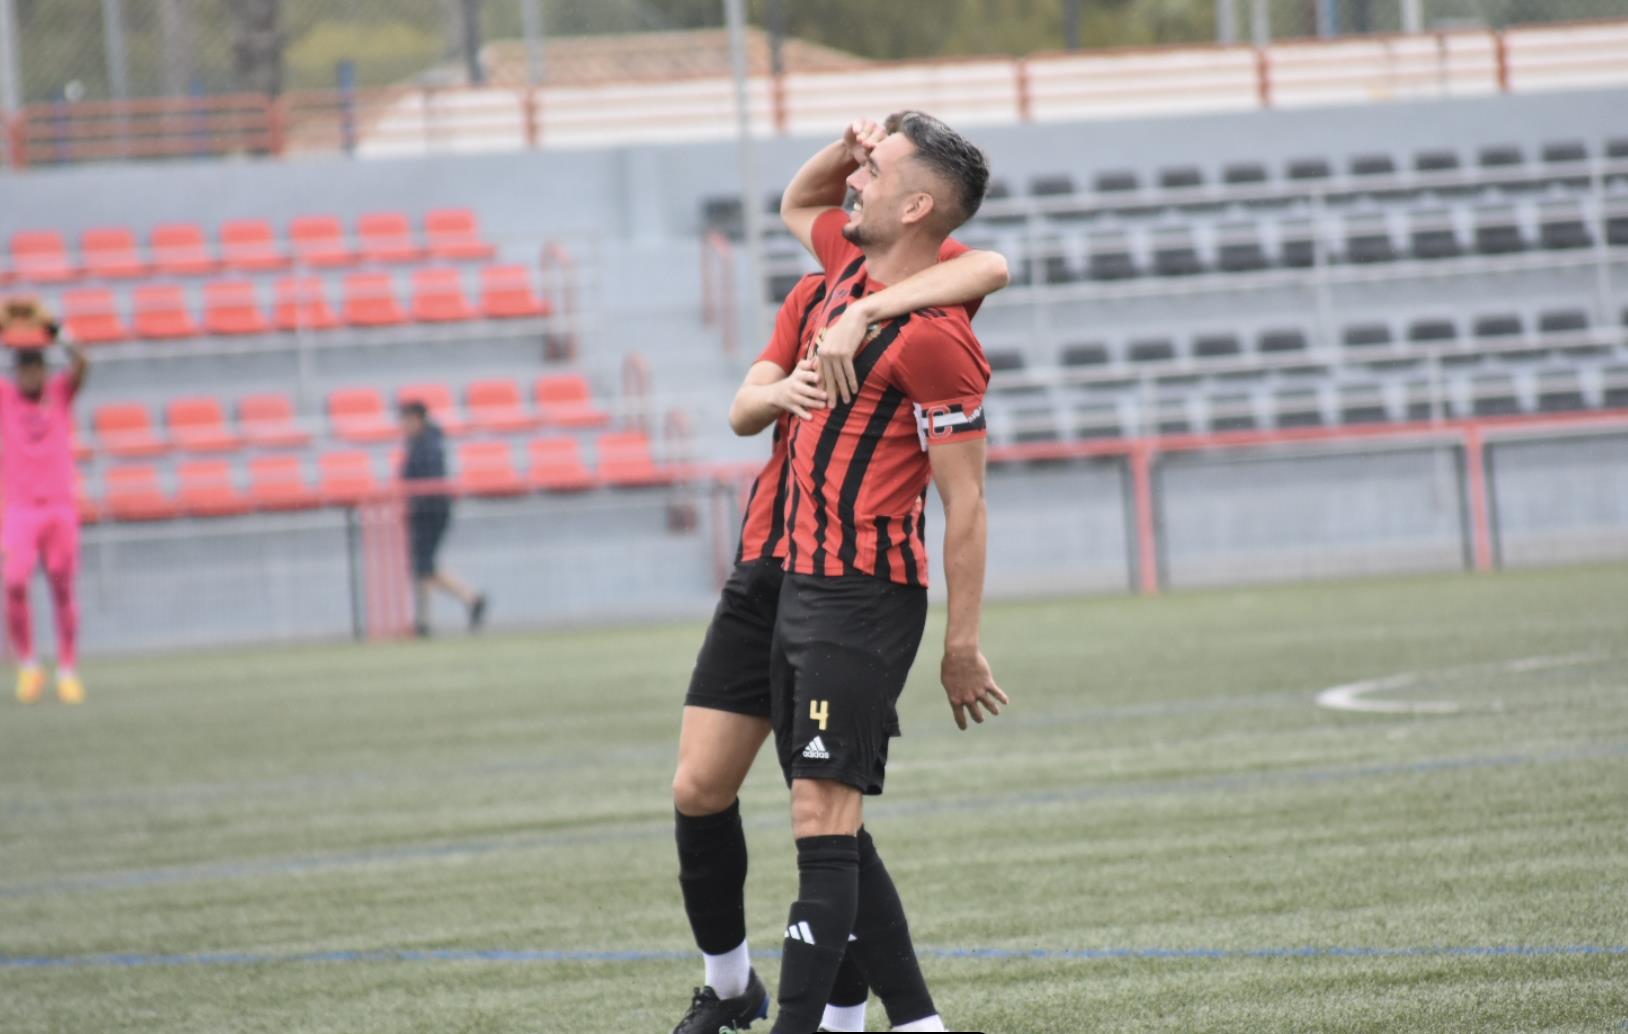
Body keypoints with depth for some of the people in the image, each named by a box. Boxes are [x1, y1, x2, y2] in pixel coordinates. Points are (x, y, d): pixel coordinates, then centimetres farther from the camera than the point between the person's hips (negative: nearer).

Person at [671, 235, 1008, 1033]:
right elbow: (742, 412, 8)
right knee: (699, 788, 3)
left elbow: (991, 269, -26)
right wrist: (780, 390, -15)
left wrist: (865, 313, -32)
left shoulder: (920, 283, -2)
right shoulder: (815, 292, 16)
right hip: (765, 569, 6)